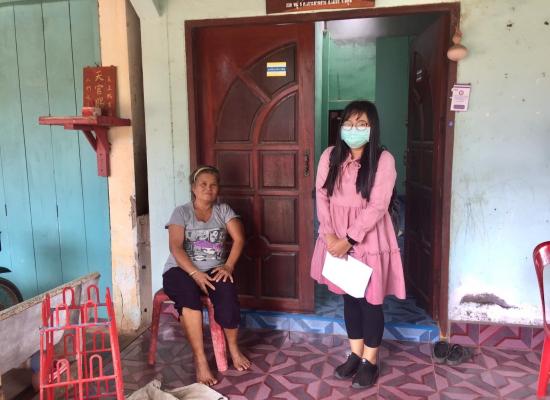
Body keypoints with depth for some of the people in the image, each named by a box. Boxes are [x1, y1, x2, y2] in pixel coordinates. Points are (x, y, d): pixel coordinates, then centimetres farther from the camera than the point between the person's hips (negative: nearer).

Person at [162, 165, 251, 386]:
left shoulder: (223, 210, 9)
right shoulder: (181, 212, 1)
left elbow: (239, 239, -1)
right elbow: (176, 247, -10)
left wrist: (228, 266, -17)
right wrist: (195, 273, -23)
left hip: (214, 269, 2)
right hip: (181, 270, -2)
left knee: (227, 293, -31)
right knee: (189, 295, -36)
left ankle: (233, 348, -5)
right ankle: (199, 359, -27)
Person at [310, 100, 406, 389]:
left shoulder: (383, 160, -13)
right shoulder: (330, 156, 0)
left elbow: (376, 207, -17)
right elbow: (322, 197, -2)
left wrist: (348, 239, -20)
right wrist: (330, 235, -13)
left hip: (369, 238, -4)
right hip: (337, 238, 4)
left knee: (370, 300, 7)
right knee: (349, 296, 15)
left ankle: (370, 361, 26)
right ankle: (355, 354, 33)